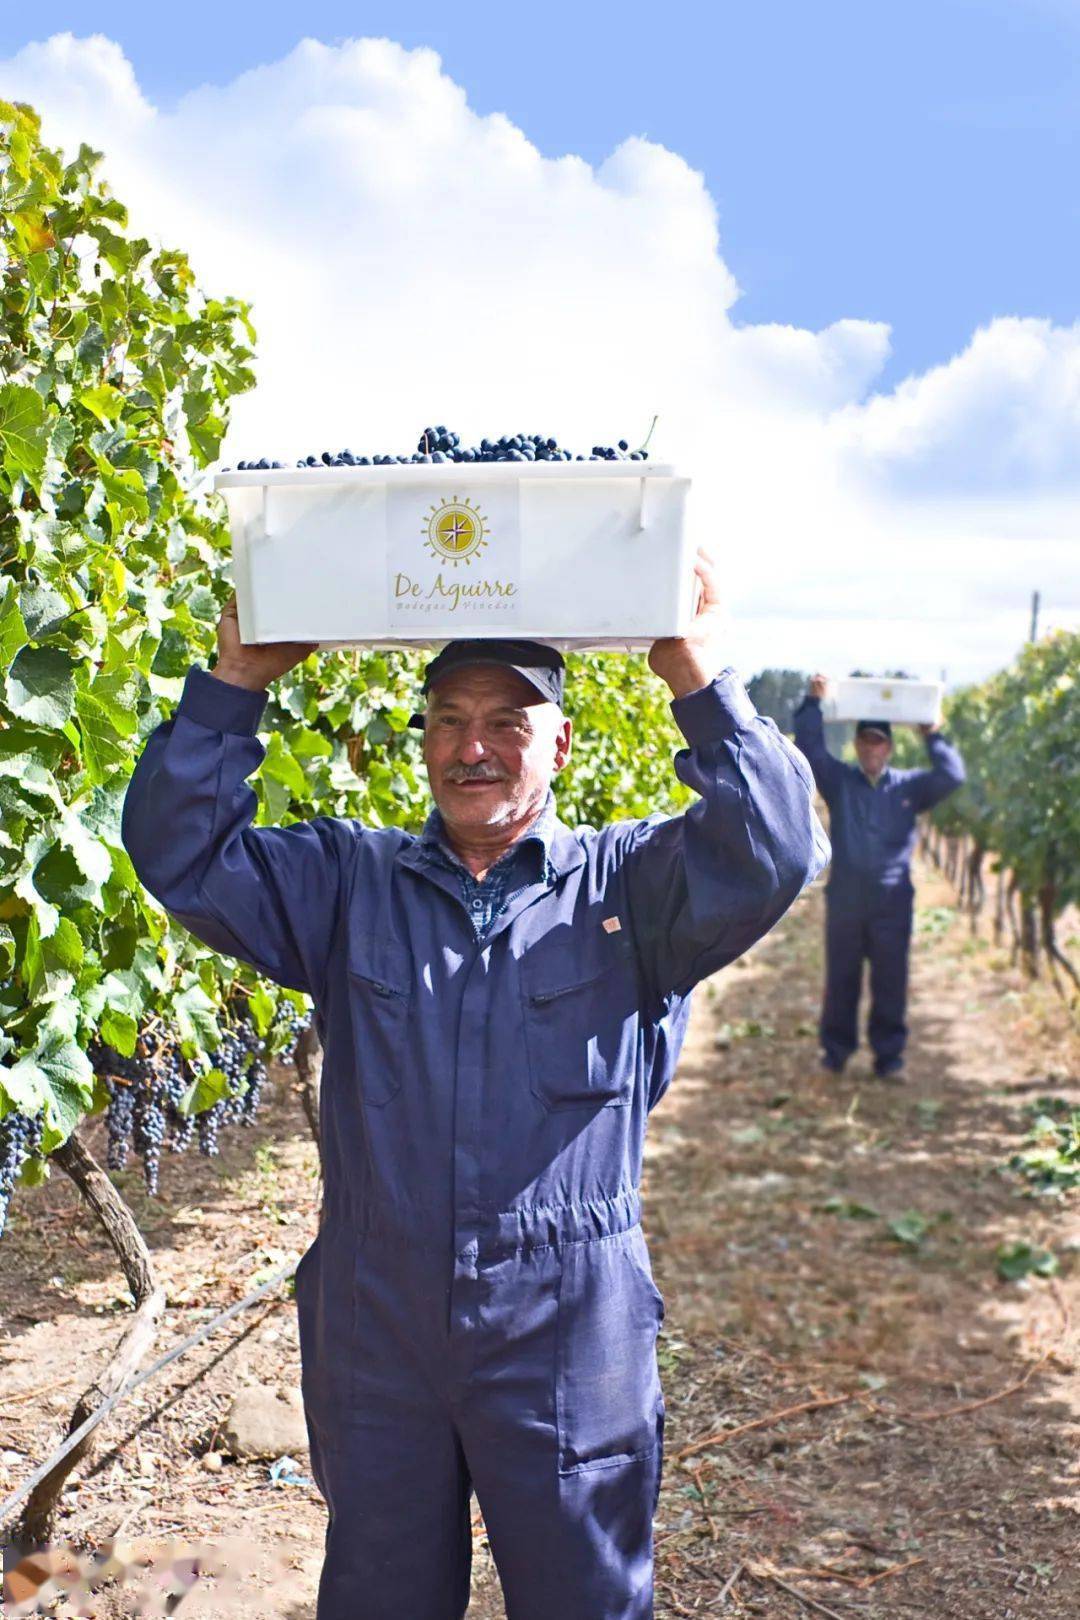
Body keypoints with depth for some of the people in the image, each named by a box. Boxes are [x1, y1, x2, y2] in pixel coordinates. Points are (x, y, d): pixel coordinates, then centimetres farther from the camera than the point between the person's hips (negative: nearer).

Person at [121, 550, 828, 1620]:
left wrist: (701, 681, -25)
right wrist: (237, 680, -12)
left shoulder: (629, 887, -2)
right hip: (372, 1330, 3)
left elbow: (769, 857, -17)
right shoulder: (345, 882, 5)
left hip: (571, 1338, -2)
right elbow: (181, 856, -2)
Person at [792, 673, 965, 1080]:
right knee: (841, 979, 7)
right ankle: (835, 1051, 19)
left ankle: (889, 1056, 12)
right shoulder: (839, 781, 7)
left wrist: (933, 736, -3)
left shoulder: (909, 786, 9)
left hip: (893, 901, 0)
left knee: (890, 981, 3)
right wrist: (813, 703, -8)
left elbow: (951, 776, -1)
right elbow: (809, 749, -3)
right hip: (845, 899, 0)